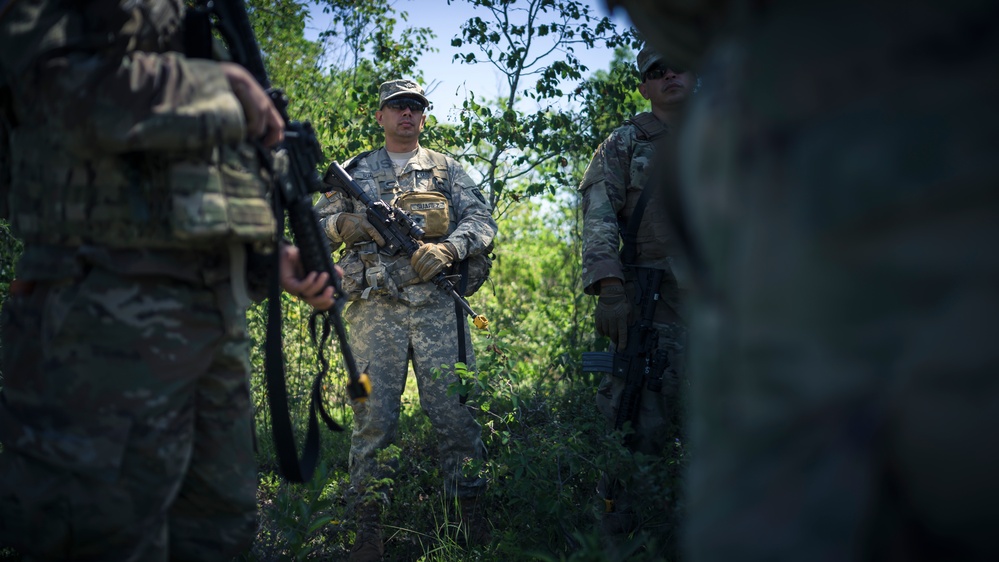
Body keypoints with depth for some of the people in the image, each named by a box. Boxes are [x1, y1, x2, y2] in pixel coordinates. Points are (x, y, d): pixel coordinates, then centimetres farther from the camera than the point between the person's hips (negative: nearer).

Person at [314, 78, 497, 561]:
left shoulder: (447, 170, 16)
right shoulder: (355, 171, 17)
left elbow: (483, 223, 8)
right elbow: (316, 224, 16)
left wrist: (447, 248, -12)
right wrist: (349, 225, -7)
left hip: (438, 307, 0)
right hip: (375, 308, 0)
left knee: (455, 409, -1)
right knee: (373, 414, -2)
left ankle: (470, 512, 9)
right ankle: (369, 521, 4)